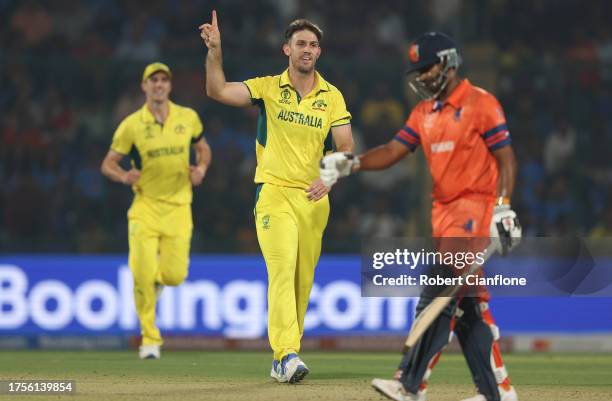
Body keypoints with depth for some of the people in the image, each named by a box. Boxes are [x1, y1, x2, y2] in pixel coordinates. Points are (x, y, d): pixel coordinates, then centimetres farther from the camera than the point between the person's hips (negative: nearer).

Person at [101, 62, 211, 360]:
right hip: (145, 204, -2)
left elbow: (203, 148, 20)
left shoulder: (188, 118, 3)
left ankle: (157, 277, 33)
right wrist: (123, 176, -20)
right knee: (143, 273, -13)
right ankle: (150, 339, 2)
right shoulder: (132, 125, -3)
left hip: (178, 206, 2)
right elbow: (108, 164, 2)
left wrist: (201, 168, -2)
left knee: (174, 275, -7)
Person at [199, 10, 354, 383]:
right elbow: (218, 91, -10)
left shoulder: (332, 97, 6)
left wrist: (329, 179, -18)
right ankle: (288, 355, -29)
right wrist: (215, 50, -23)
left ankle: (283, 358, 17)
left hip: (314, 199, 3)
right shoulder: (268, 87, 2)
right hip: (274, 194, -3)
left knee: (303, 280, 6)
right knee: (282, 269, -19)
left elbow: (346, 148, 0)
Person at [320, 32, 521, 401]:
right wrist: (350, 163, -6)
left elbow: (506, 160, -9)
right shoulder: (424, 112, 15)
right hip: (444, 211, 8)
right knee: (467, 304, 7)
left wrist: (502, 209, -18)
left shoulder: (481, 104, -8)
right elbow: (393, 151, 10)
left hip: (476, 207, -8)